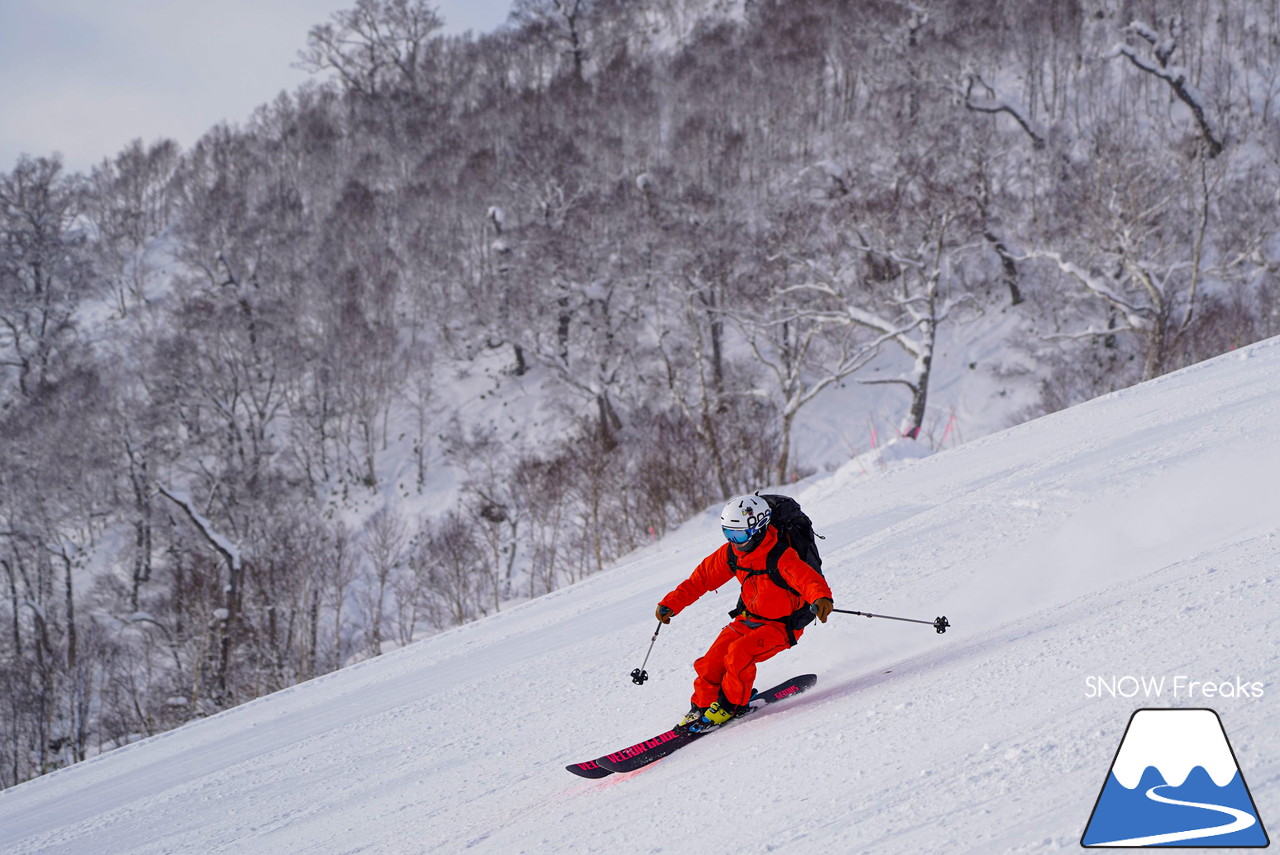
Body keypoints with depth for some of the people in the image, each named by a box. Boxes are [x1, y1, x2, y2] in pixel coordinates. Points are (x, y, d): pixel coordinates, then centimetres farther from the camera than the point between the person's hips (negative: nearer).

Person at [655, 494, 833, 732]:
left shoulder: (781, 557, -27)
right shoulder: (732, 553, -5)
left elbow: (808, 579, -42)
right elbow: (703, 577, 5)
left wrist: (821, 599, -64)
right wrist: (671, 604, 0)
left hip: (781, 626, -7)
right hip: (748, 619, 7)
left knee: (739, 651, -28)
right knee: (712, 663, -5)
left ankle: (730, 705, -6)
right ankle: (701, 707, 19)